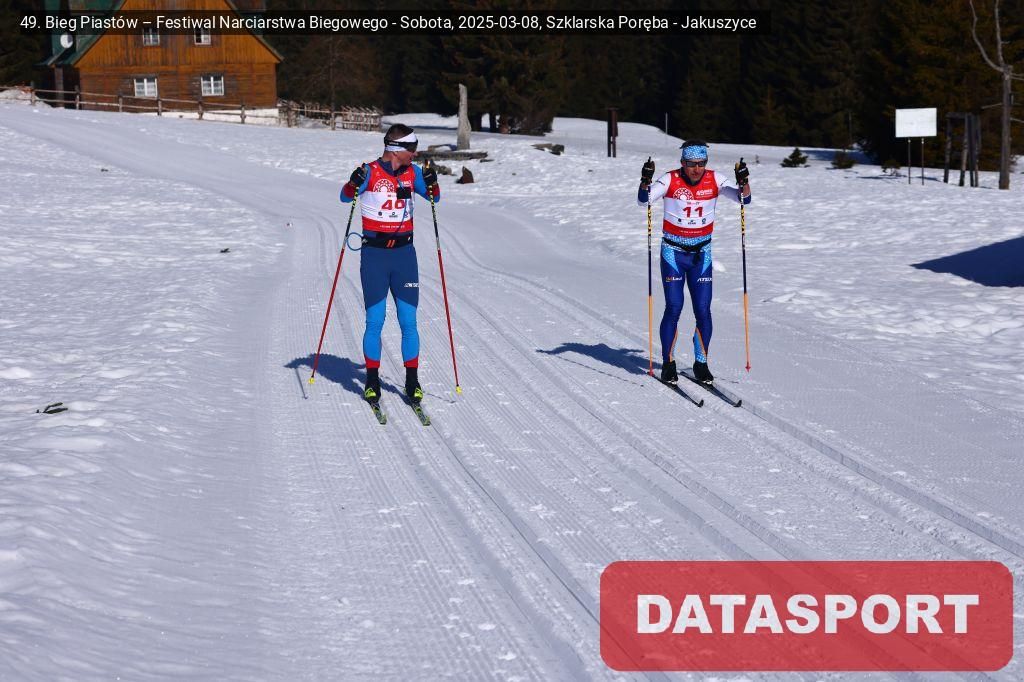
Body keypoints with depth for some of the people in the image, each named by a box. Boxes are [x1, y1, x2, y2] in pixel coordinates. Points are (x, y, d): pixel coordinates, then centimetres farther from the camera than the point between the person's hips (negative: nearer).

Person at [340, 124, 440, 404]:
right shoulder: (370, 172, -6)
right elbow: (345, 197, -8)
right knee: (375, 321, -1)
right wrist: (354, 184, -29)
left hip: (404, 253, 3)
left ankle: (412, 382, 10)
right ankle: (372, 381, 11)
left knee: (409, 322, 2)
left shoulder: (412, 173, 4)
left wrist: (431, 183, -14)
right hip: (374, 254, -3)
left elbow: (434, 198, 7)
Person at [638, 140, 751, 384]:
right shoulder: (670, 180, -11)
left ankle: (701, 364, 11)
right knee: (674, 308, -8)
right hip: (673, 252, -2)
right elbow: (643, 200, -19)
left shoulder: (714, 180, -5)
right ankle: (668, 364, 5)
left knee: (703, 310, -3)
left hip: (702, 254, 2)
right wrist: (645, 181, -38)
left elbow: (743, 199, -7)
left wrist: (743, 182, -27)